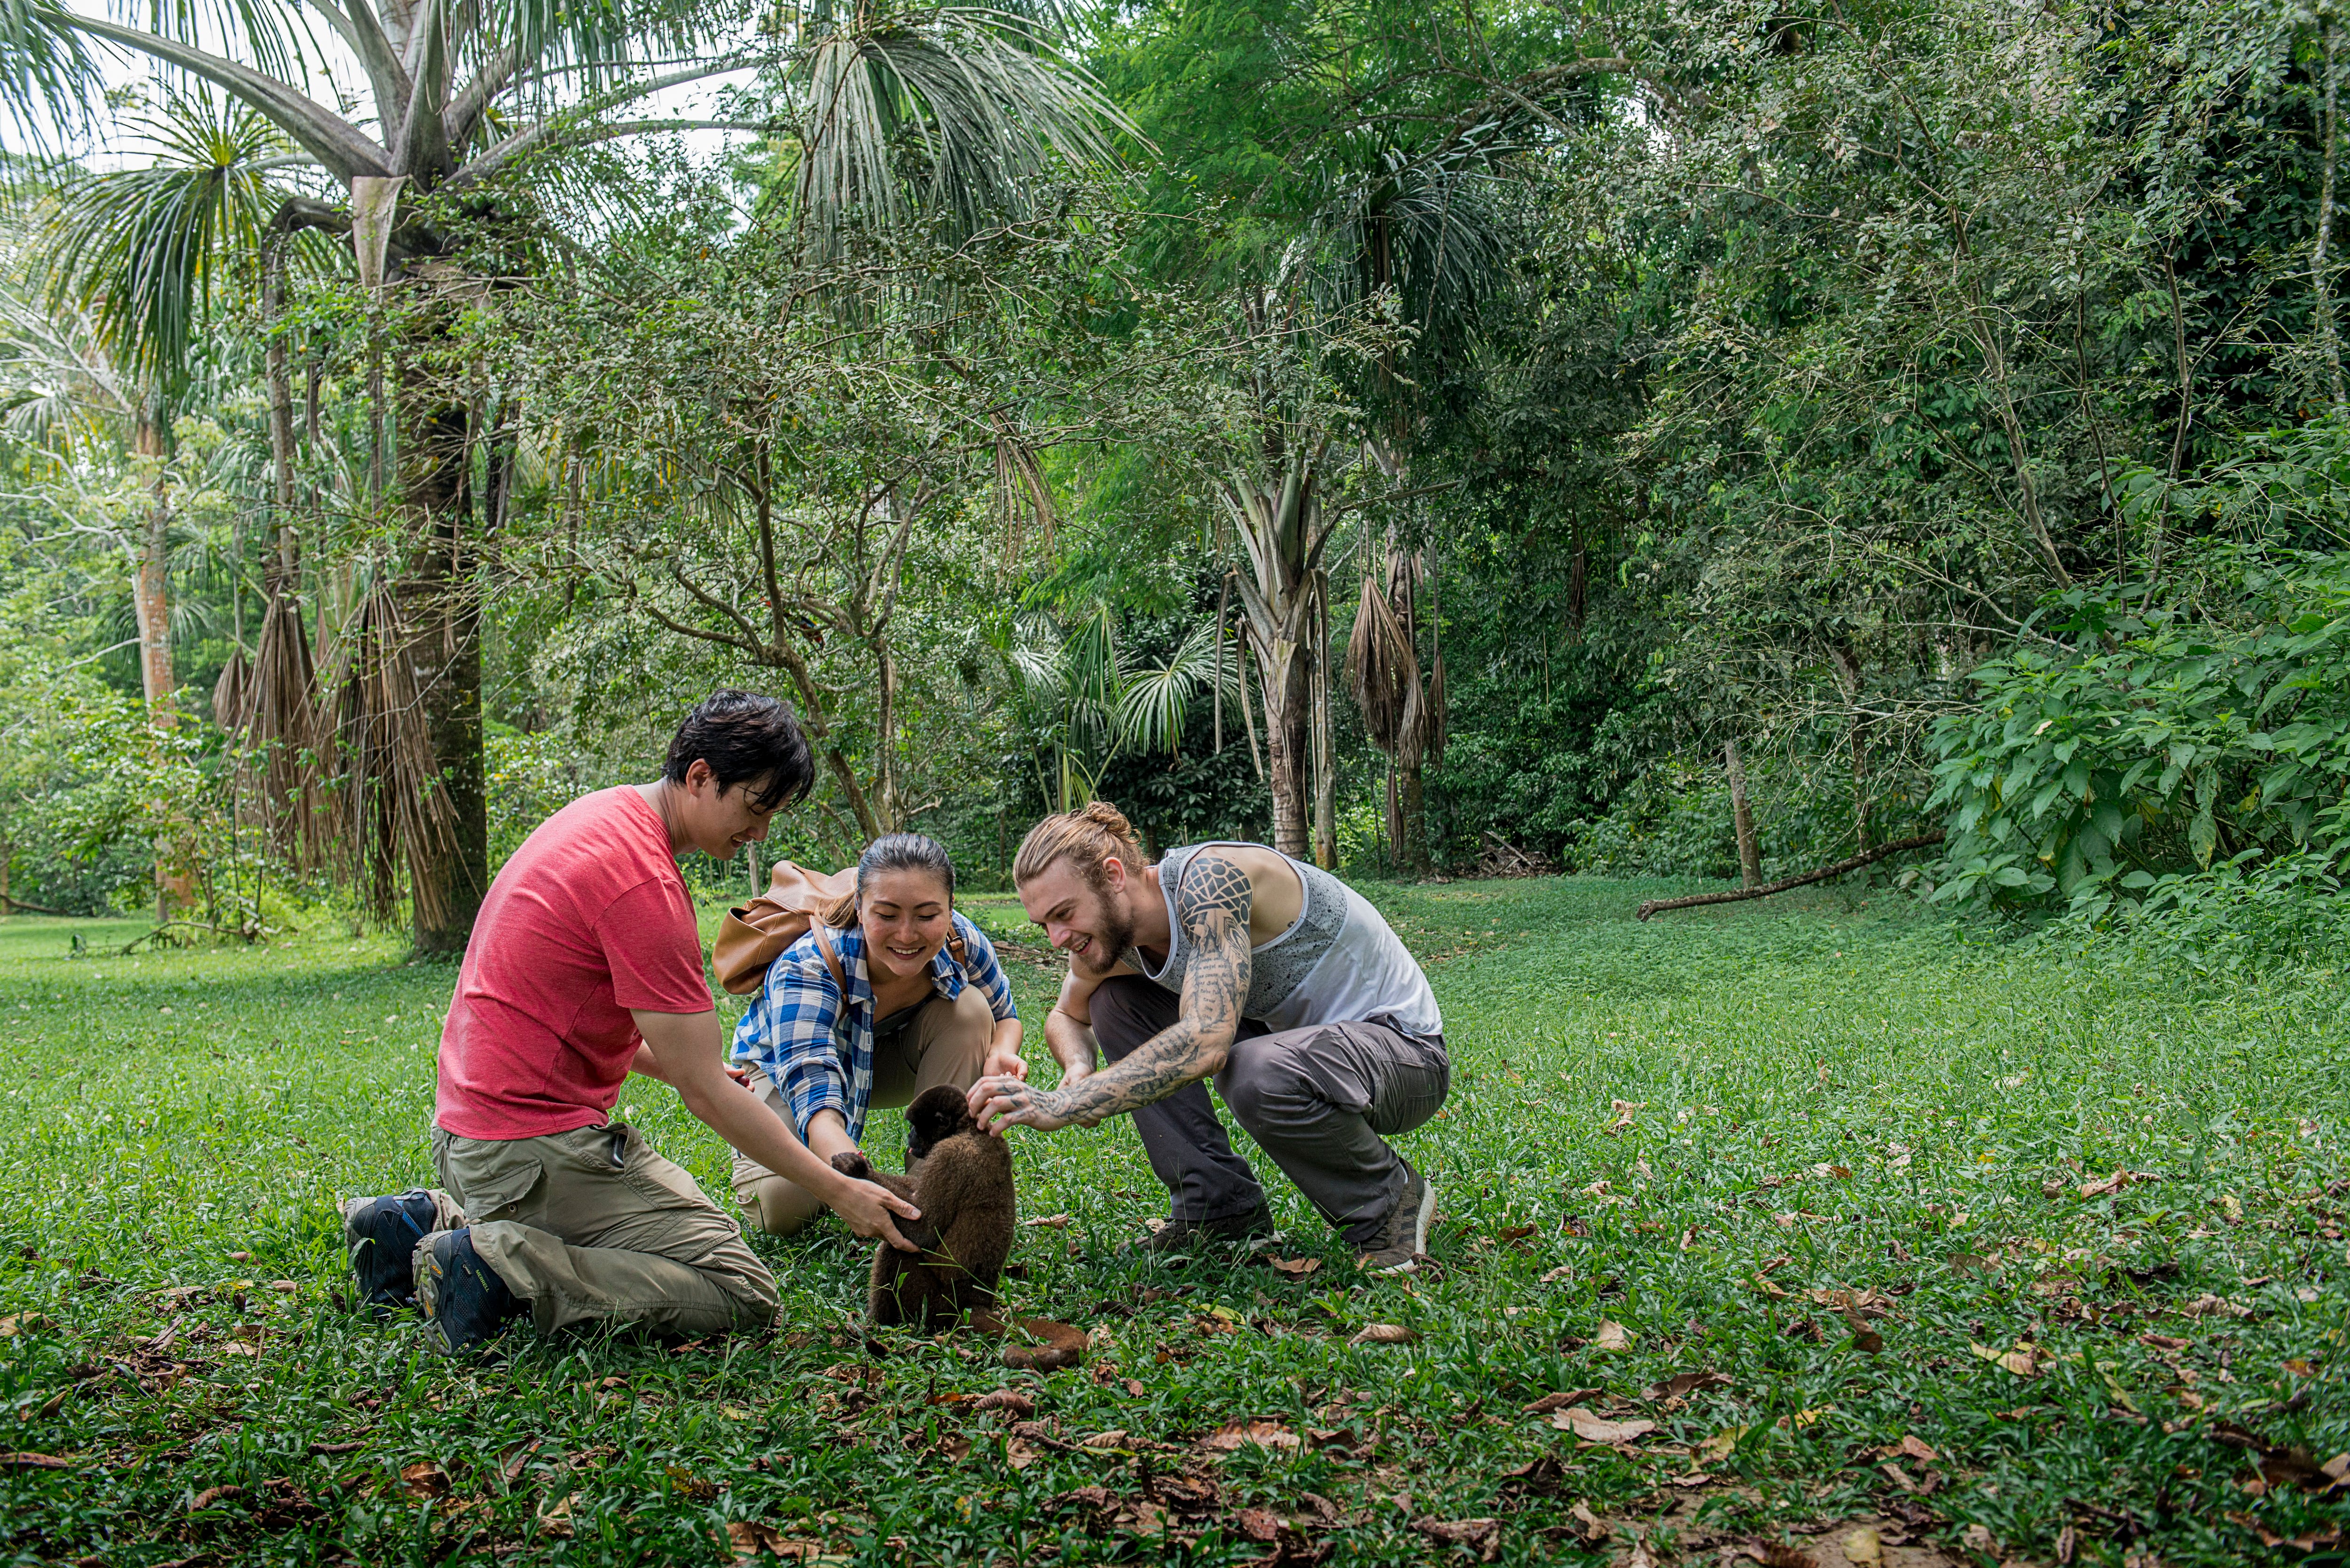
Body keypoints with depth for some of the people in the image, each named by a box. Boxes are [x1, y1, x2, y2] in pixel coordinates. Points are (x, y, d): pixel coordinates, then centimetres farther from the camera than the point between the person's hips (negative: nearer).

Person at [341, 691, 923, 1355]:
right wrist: (838, 1192, -11)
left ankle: (433, 1222, 16)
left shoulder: (602, 815, 10)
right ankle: (500, 1269, -14)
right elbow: (705, 1090, -18)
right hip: (538, 1144, -10)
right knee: (743, 1293, -10)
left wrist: (680, 1067, 13)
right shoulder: (644, 883, -21)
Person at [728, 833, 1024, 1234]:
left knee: (969, 1009, -25)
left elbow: (1004, 1017, -6)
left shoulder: (961, 943, -28)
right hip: (785, 1070, -3)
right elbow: (816, 1106, -52)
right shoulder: (806, 969, -40)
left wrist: (1002, 1053, -32)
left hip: (889, 1058, 4)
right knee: (782, 1205, -28)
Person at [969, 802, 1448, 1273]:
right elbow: (1066, 1016, 17)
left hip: (1403, 1045, -8)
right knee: (1113, 1000, -2)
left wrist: (1063, 1105, -41)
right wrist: (1080, 1068, -8)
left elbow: (1206, 1042, -40)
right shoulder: (1109, 933, -4)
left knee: (1255, 1073, -39)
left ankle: (1391, 1198, -7)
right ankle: (1220, 1209, 2)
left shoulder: (1210, 879, -29)